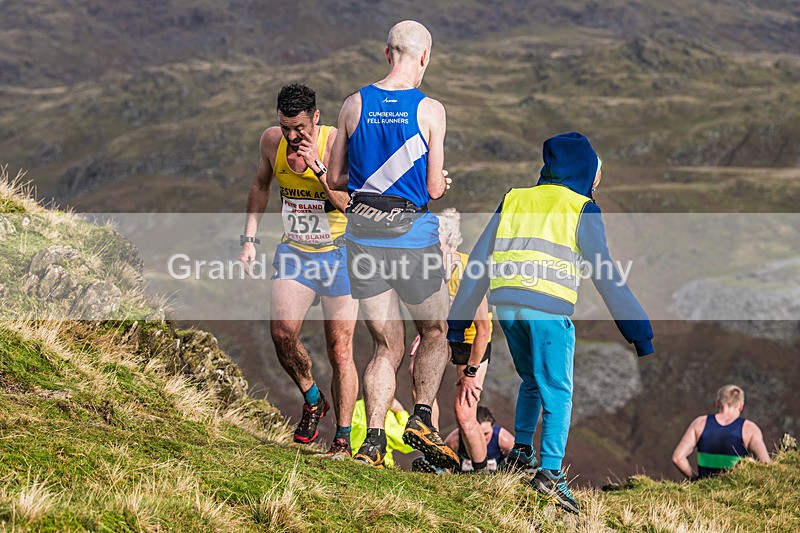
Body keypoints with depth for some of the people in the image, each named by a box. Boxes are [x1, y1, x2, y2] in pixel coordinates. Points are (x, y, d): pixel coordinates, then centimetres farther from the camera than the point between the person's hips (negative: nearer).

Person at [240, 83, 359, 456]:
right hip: (294, 250, 3)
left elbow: (351, 204, -22)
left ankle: (343, 439, 9)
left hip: (338, 253, -3)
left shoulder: (336, 142, -16)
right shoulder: (271, 141, -3)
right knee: (282, 331, -17)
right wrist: (249, 237, 11)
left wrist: (319, 169, -31)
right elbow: (261, 186, 16)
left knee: (340, 350, -2)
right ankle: (312, 400, 10)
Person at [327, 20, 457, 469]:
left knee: (388, 346, 10)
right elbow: (434, 189, -5)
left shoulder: (355, 105, 2)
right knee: (435, 333, 19)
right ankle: (423, 416, 3)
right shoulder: (430, 110, -7)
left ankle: (374, 440, -4)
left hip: (363, 235, 3)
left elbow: (336, 179, 8)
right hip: (414, 236, -3)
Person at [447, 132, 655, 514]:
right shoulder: (581, 210, 10)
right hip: (549, 307, -4)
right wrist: (638, 332, 3)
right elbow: (607, 274, 3)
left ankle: (520, 451, 22)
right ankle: (550, 471, -14)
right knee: (557, 393, -1)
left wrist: (459, 320, 23)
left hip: (505, 304, 4)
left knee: (531, 382, 25)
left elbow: (480, 260, 20)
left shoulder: (514, 200, 22)